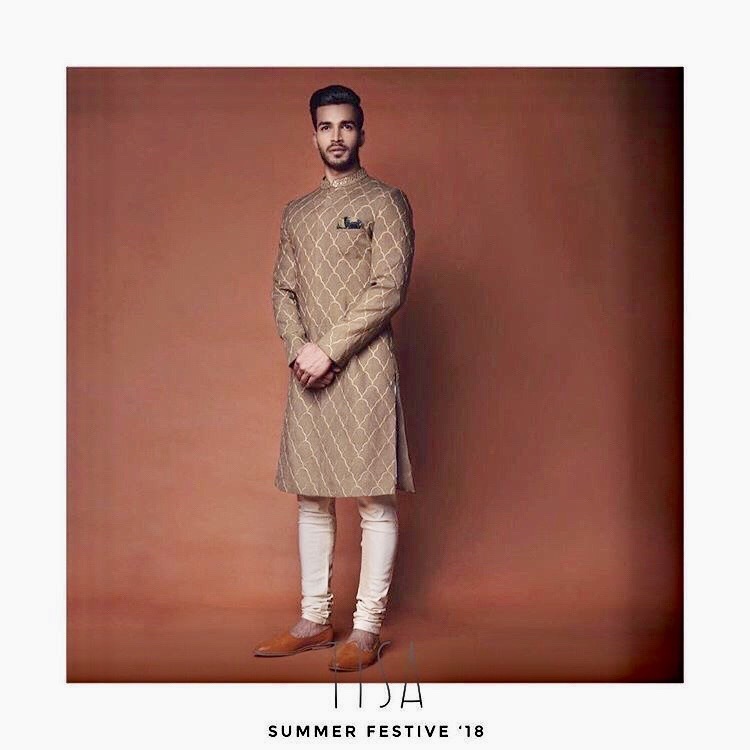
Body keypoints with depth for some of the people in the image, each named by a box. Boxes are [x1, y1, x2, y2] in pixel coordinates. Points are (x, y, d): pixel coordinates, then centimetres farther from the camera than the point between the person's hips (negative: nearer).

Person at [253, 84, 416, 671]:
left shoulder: (386, 201, 0)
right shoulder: (296, 213, 18)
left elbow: (388, 289, -10)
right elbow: (282, 290, 13)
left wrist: (328, 350, -14)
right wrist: (298, 348, -6)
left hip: (363, 367, -6)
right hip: (308, 373, 6)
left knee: (374, 499, -1)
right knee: (311, 498, 9)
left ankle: (368, 628, 7)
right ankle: (315, 620, 20)